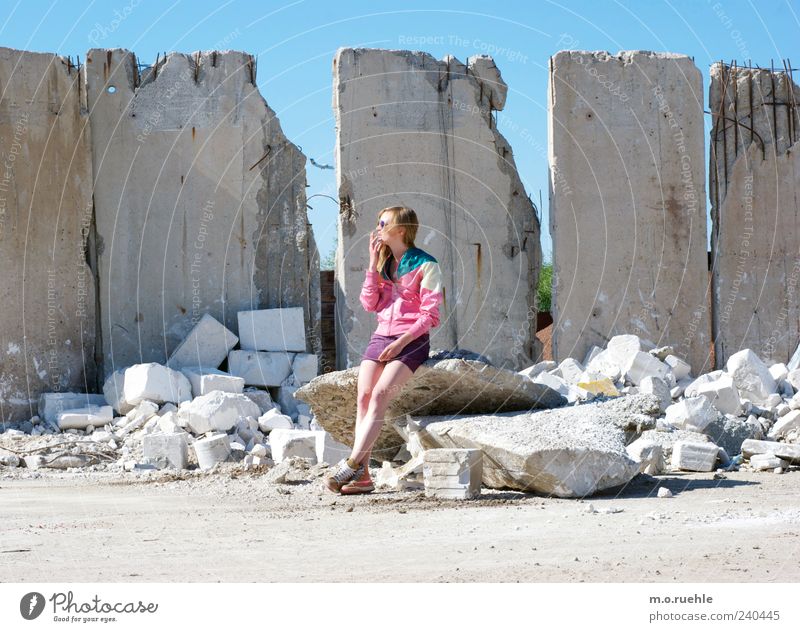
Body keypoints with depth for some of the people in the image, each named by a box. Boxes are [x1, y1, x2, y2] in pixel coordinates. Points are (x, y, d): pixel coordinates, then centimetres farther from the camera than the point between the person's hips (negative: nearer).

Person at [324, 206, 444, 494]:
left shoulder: (425, 265, -2)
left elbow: (429, 315, -7)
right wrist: (373, 264, 2)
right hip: (381, 337, 6)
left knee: (379, 396, -22)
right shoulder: (384, 261, 18)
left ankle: (352, 463, -26)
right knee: (363, 397, -12)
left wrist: (402, 341, -17)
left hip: (412, 340, -6)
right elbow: (369, 304, 8)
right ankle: (362, 476, -17)